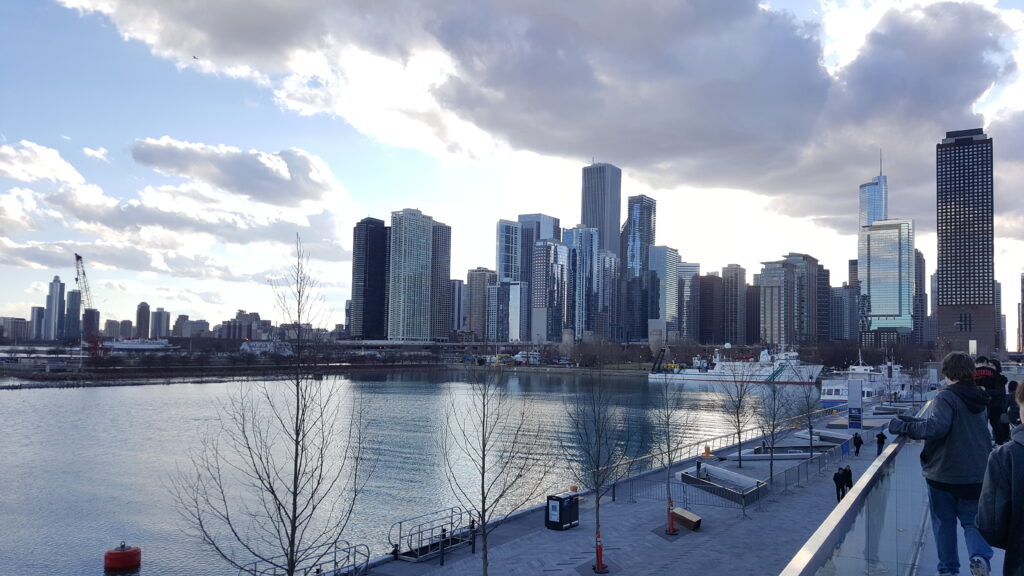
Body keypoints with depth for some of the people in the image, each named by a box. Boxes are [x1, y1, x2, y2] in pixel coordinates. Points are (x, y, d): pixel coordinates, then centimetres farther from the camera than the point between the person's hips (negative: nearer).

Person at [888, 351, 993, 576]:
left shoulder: (946, 397, -17)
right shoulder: (981, 398, 7)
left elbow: (936, 426, -33)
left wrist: (904, 427, -22)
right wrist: (911, 420, 7)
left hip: (944, 474, -5)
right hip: (977, 474, 5)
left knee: (944, 523, 11)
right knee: (973, 521, 13)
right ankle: (980, 556, -12)